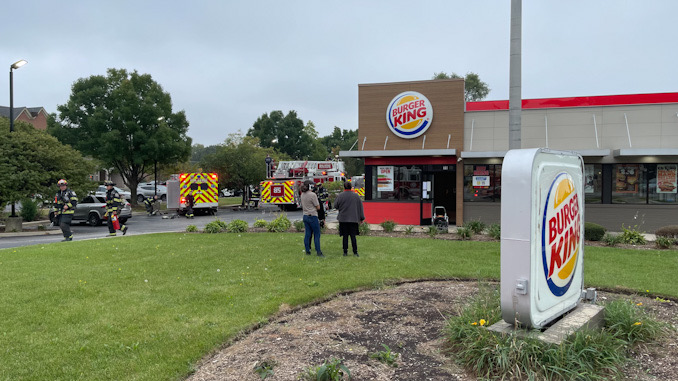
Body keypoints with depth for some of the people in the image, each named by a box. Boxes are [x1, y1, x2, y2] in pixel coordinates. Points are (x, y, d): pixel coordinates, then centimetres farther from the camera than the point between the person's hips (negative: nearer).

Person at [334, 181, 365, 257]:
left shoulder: (340, 196, -6)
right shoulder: (356, 196, 0)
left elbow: (335, 206, 2)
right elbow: (360, 207, 5)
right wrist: (362, 218, 12)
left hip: (343, 219, -1)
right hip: (353, 219, 1)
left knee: (345, 236, 5)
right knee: (353, 236, 6)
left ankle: (345, 252, 7)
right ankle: (355, 252, 5)